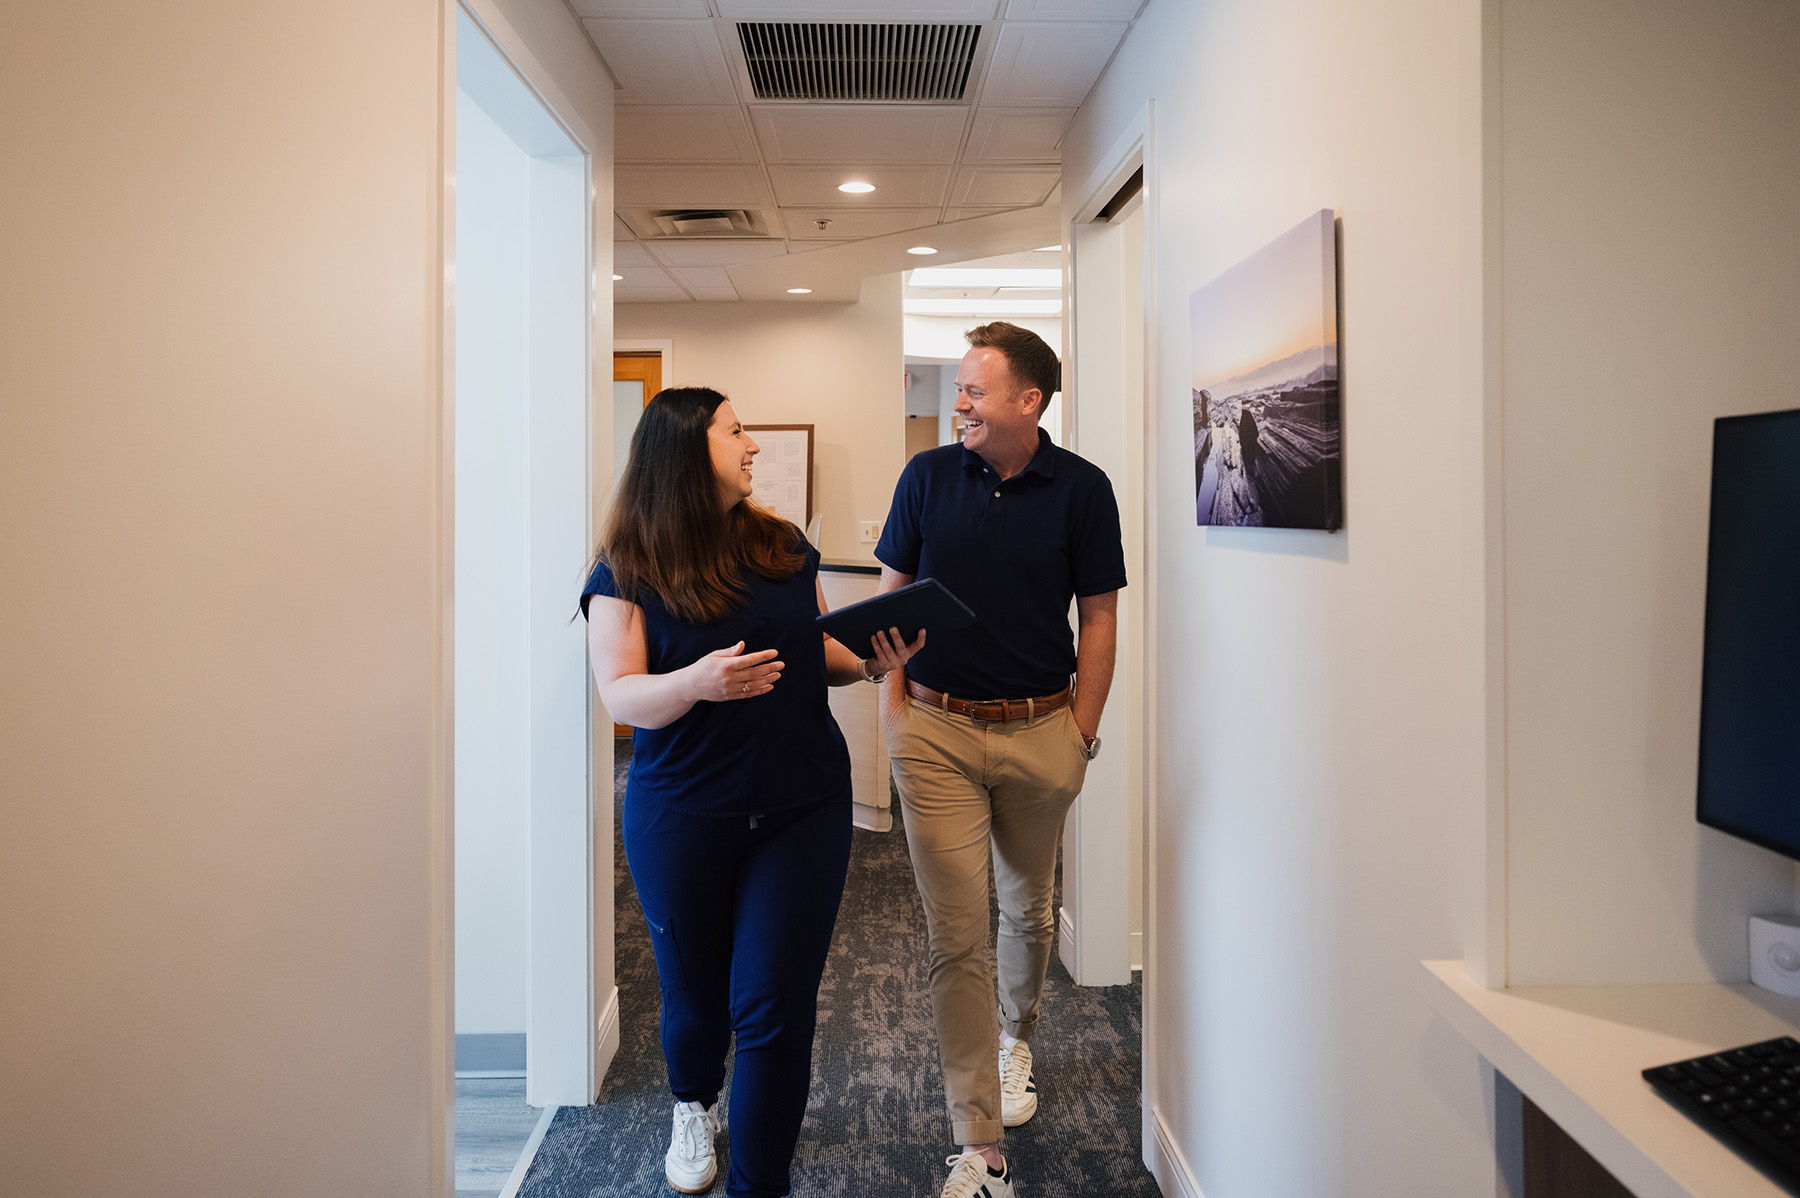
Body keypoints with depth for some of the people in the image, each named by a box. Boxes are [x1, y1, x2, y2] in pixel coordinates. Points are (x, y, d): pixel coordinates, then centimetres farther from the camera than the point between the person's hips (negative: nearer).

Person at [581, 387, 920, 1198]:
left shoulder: (784, 547, 6)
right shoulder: (627, 569, -5)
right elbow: (620, 696, -11)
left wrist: (872, 662, -6)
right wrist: (696, 682, -30)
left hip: (803, 806, 2)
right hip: (683, 819, -1)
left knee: (774, 1004, 0)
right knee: (695, 991, 16)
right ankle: (694, 1107, 49)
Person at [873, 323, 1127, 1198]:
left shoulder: (1081, 490, -3)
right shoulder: (928, 476, 0)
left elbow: (1099, 617, 1)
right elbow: (893, 594, 7)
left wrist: (1082, 731, -2)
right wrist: (893, 701, 0)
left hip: (1040, 733, 1)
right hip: (937, 735, 0)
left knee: (1027, 909, 19)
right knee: (955, 936, -1)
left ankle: (1016, 1038, 50)